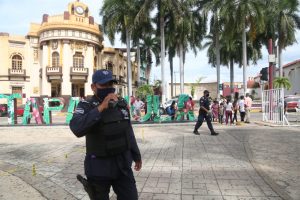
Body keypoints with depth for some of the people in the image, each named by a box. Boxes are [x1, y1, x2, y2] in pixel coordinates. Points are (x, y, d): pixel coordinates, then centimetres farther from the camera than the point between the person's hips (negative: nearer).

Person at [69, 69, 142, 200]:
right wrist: (101, 107, -33)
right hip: (99, 167, -3)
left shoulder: (121, 104, 2)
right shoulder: (86, 106, -12)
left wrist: (136, 155, 16)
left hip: (122, 165, 4)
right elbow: (77, 129, -33)